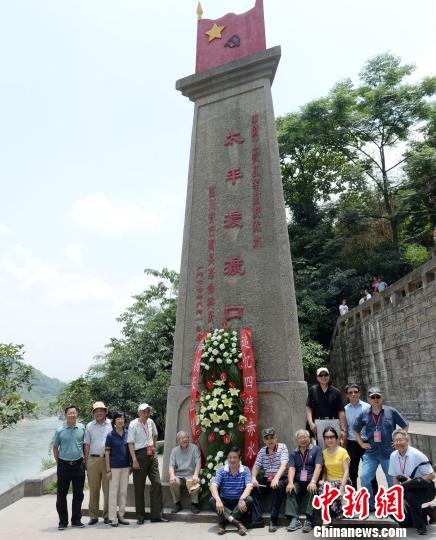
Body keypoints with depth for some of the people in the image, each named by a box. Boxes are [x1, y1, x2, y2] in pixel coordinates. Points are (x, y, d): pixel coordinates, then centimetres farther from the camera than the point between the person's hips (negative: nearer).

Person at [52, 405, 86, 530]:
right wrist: (58, 462, 3)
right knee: (61, 494, 5)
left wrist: (85, 458, 4)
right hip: (64, 465, -1)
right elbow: (55, 447, 7)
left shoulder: (82, 428, -2)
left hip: (78, 465, 1)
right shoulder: (60, 430, -4)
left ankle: (76, 520, 23)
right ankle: (63, 521, 19)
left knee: (78, 494, 9)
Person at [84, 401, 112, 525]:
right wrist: (86, 461, 4)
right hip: (93, 459, 1)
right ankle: (93, 516, 17)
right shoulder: (89, 426, 8)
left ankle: (107, 515, 13)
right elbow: (87, 444, 9)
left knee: (108, 489, 2)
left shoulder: (111, 424, 2)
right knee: (93, 489, 7)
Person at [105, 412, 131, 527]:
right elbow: (107, 453, -5)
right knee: (113, 492, 3)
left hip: (125, 466, 4)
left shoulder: (127, 433, 3)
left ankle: (121, 515, 23)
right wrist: (108, 470, -8)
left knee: (123, 492, 11)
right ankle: (113, 518, 12)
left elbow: (131, 449, 10)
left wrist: (131, 465, 8)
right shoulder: (110, 435, -6)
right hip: (114, 466, -4)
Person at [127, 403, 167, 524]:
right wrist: (134, 460, -20)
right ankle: (140, 516, 18)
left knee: (157, 483, 2)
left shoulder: (151, 422, 6)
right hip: (139, 455, -6)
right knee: (139, 487, 5)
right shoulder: (133, 424, -11)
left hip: (151, 455, 6)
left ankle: (156, 515, 11)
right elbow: (131, 443, -14)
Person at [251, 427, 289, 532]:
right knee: (253, 487, -21)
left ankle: (274, 520, -26)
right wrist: (253, 478, -18)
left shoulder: (282, 447, -4)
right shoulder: (262, 451, 10)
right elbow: (256, 467, 5)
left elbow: (284, 465, -18)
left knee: (277, 487, -36)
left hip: (281, 479, -4)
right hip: (266, 480, 4)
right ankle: (257, 518, -15)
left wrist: (276, 478, -34)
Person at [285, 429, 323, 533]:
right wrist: (290, 483, -19)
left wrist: (313, 482, -24)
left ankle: (309, 520, -29)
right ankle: (294, 519, -26)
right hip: (298, 483, 3)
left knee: (312, 490, -32)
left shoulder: (316, 450, 4)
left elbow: (318, 467, -9)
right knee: (290, 490, -25)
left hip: (311, 482, -3)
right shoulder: (293, 453, 13)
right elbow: (291, 468, 0)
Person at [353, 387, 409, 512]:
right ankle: (371, 505, 10)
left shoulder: (391, 411, -2)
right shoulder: (364, 415, 3)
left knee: (392, 480, 8)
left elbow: (405, 426, 7)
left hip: (389, 452, -1)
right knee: (364, 477, -7)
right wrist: (361, 443, 8)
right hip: (371, 453, 2)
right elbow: (355, 430, 16)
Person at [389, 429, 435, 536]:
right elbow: (395, 479, 0)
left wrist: (412, 481, -25)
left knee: (410, 495, -35)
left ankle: (420, 525, -10)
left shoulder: (417, 455, -18)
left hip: (425, 490, -5)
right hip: (408, 490, 5)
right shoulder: (393, 456, -5)